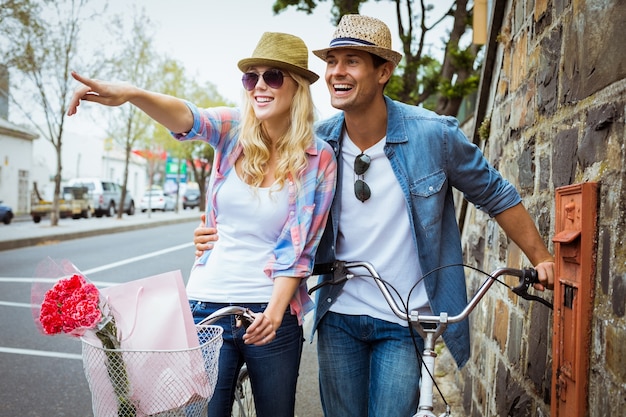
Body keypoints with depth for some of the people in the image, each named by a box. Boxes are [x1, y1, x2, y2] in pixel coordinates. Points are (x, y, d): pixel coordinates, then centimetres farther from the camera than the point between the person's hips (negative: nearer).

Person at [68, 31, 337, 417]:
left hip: (271, 314, -1)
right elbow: (187, 118, -22)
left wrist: (276, 309, -19)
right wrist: (131, 94, -42)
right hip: (207, 305, 1)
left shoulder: (318, 158, -4)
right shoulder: (233, 130, 0)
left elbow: (299, 245, -7)